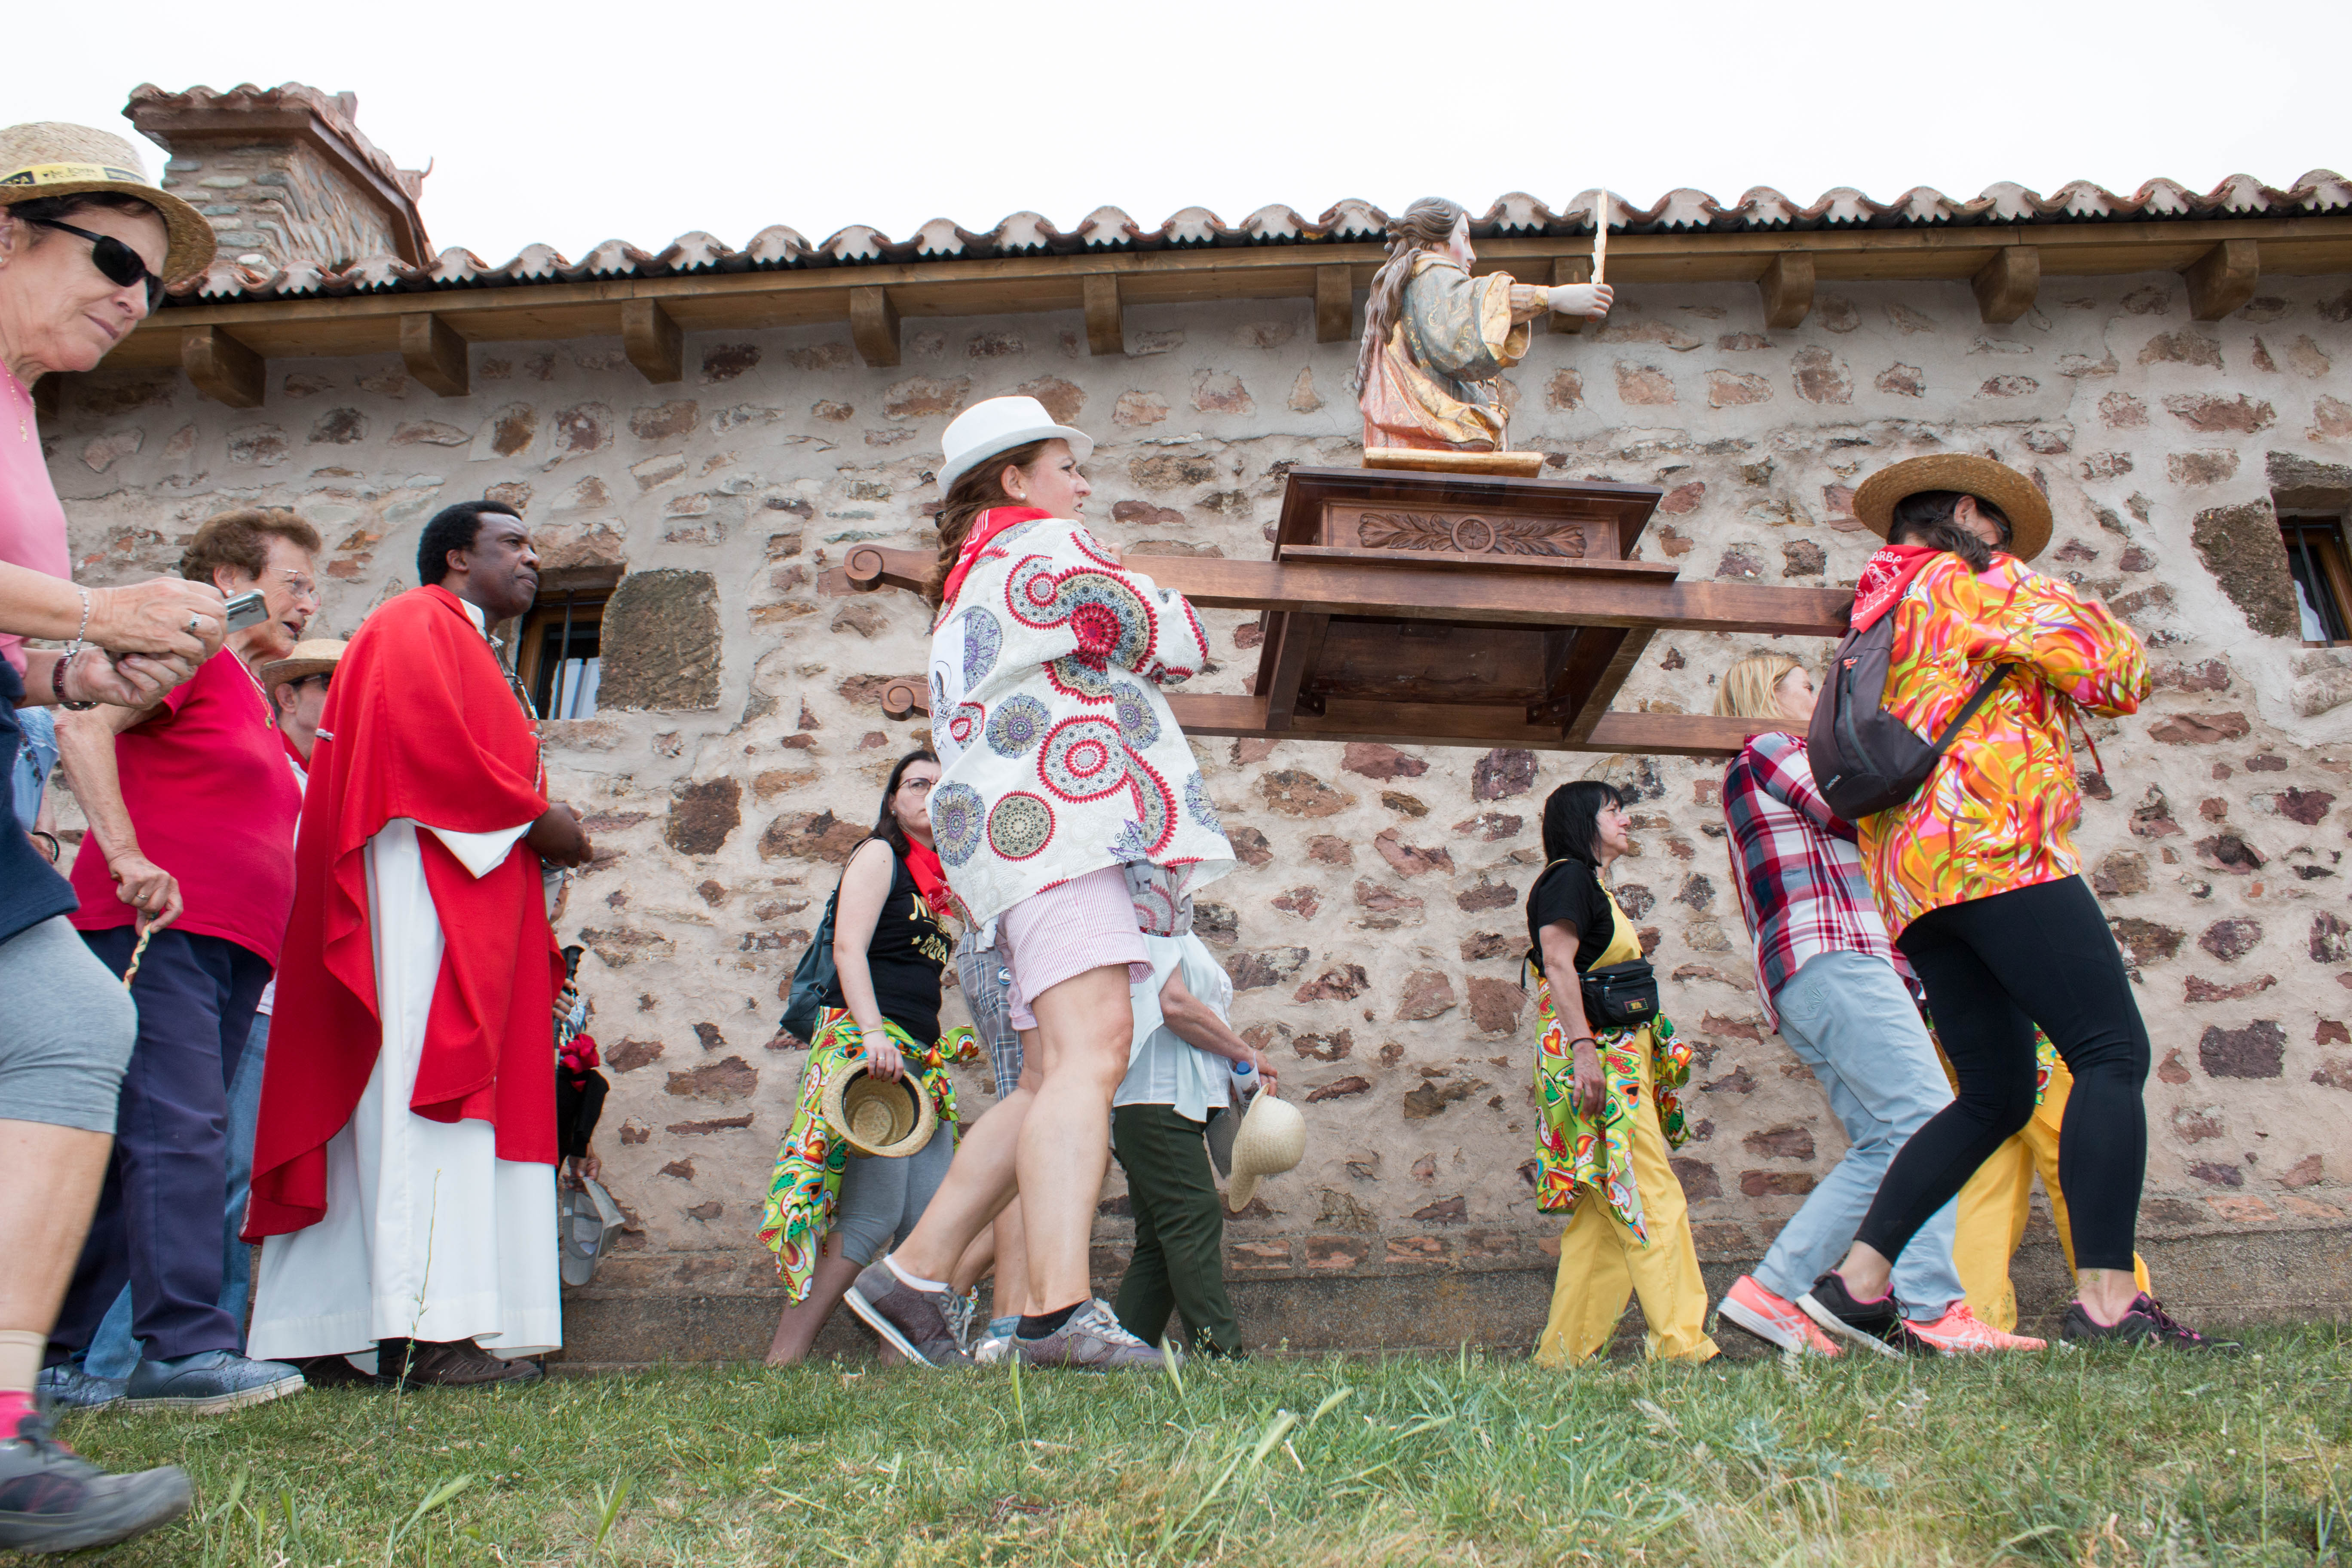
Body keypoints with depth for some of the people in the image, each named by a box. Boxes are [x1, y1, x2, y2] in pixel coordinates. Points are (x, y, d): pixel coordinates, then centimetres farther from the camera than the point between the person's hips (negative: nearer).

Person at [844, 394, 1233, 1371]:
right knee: (1091, 1052, -23)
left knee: (1064, 1077, 4)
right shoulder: (1042, 546, 5)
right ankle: (1060, 1311, -33)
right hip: (1060, 814, -10)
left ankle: (914, 1275, 3)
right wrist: (1162, 613, 23)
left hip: (1014, 822, 10)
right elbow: (1176, 646, 1)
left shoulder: (968, 588, 33)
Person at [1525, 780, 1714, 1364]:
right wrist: (1582, 1047, -27)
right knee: (1655, 1201, -12)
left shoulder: (1593, 886, 25)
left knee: (1606, 1215, 6)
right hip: (1595, 1056, -10)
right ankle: (1682, 1343, -11)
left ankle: (1566, 1350, 8)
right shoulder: (1569, 877, -4)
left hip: (1617, 1062, 10)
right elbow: (1558, 964, -17)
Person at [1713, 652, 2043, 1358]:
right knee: (1926, 1116, -18)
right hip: (1831, 959, -10)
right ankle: (1932, 1308, -26)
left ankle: (1770, 1290, -4)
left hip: (1795, 982, 10)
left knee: (1881, 1146, 1)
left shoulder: (1749, 791, 33)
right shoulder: (1770, 751, 4)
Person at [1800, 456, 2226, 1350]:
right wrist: (2109, 632, 23)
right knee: (2111, 1050, -14)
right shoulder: (1967, 579, 6)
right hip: (1993, 845, -9)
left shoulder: (1879, 614, 30)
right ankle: (2107, 1301, -23)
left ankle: (1855, 1283, 3)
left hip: (1913, 876, 9)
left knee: (1995, 1096, 8)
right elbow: (2108, 668, -1)